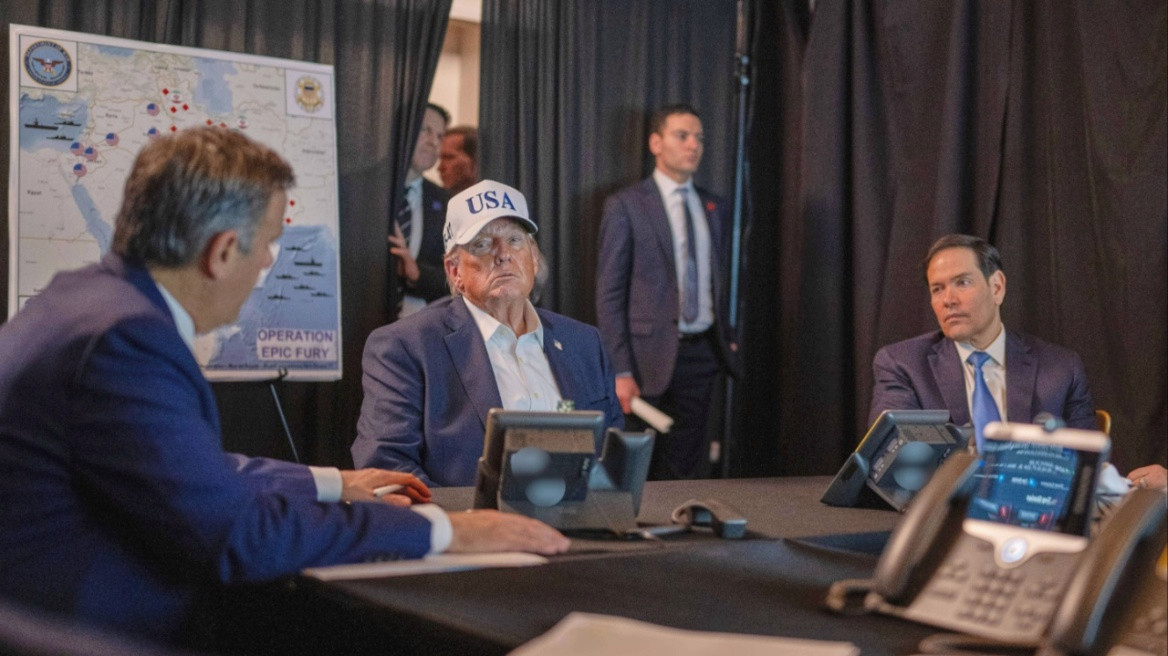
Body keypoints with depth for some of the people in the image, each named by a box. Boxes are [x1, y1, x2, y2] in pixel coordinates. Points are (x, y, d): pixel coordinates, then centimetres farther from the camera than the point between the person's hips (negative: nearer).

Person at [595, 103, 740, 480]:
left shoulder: (716, 209, 12)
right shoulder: (626, 206, -3)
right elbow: (609, 294, -6)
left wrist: (727, 338, 4)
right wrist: (620, 371, -12)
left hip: (704, 353, 4)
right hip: (652, 355, -4)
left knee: (688, 468, 8)